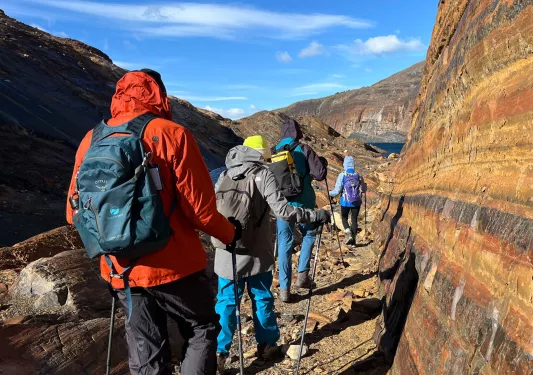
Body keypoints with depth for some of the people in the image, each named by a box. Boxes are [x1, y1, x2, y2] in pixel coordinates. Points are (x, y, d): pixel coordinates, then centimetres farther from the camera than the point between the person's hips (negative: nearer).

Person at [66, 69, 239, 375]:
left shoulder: (91, 140, 4)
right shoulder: (171, 134, -11)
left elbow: (74, 214, 9)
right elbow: (199, 207, -14)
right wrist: (229, 234, 4)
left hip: (120, 271, 5)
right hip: (173, 267, -5)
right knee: (203, 328, 19)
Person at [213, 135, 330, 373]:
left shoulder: (224, 176, 4)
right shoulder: (263, 175, -10)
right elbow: (282, 210, -18)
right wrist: (315, 216, -9)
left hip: (227, 253, 3)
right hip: (256, 254, -3)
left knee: (226, 302, 12)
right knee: (262, 299, 15)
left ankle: (219, 353, 10)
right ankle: (266, 345, 30)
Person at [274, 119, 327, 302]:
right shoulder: (304, 150, -7)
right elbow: (320, 174, -8)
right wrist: (322, 162, 12)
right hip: (303, 204, -2)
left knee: (284, 245, 8)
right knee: (309, 235, 23)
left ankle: (284, 289, 9)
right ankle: (302, 274, 16)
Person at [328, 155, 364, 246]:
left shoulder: (342, 175, -12)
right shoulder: (358, 176, -4)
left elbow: (337, 190, -12)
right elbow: (363, 189, 3)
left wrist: (330, 194, 6)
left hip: (345, 202, -2)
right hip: (356, 202, 2)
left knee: (344, 218, 17)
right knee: (354, 220, 13)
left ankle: (349, 234, -3)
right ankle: (354, 239, 15)